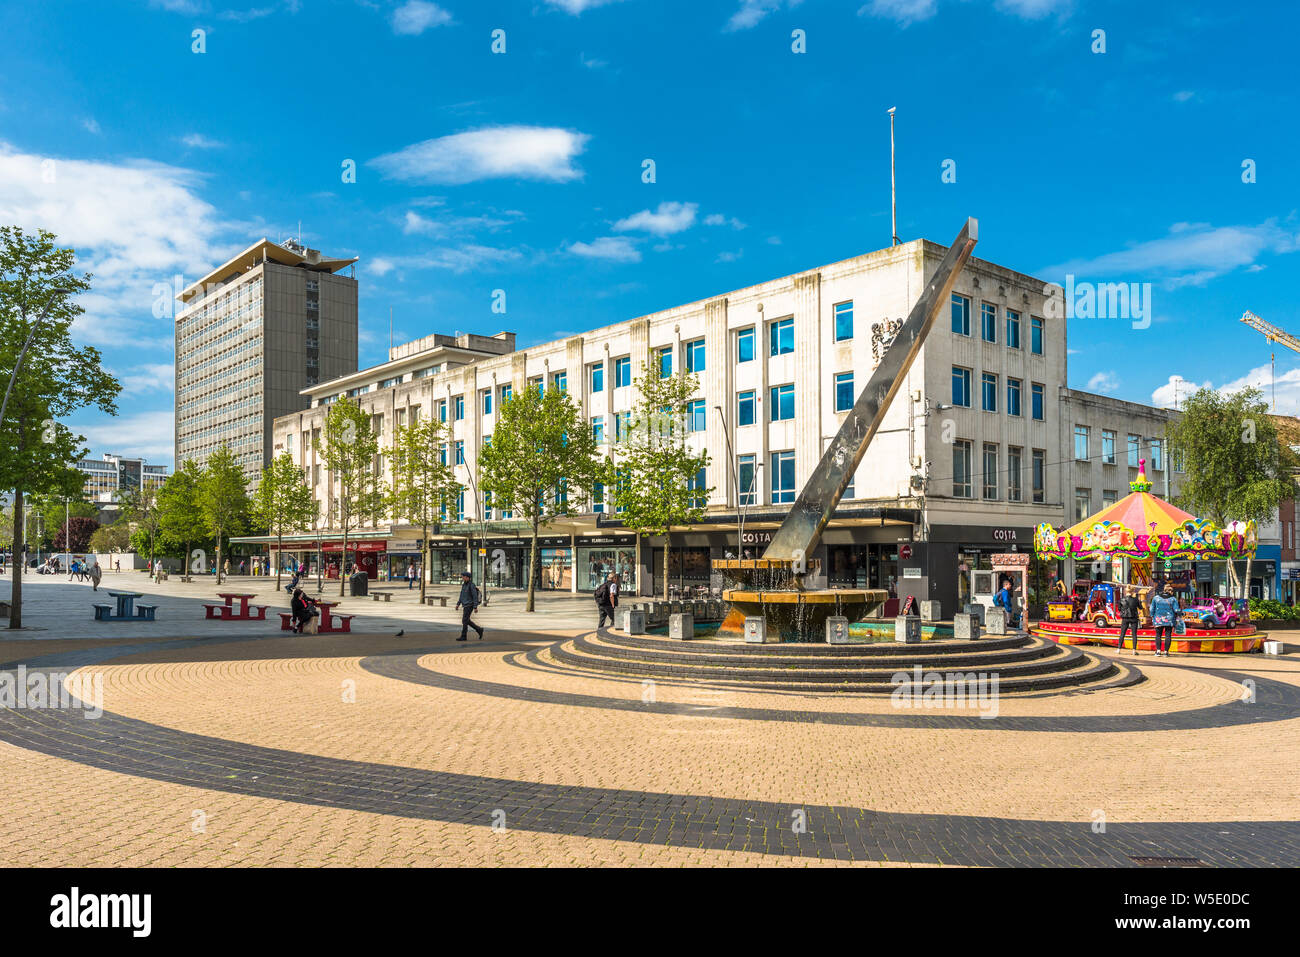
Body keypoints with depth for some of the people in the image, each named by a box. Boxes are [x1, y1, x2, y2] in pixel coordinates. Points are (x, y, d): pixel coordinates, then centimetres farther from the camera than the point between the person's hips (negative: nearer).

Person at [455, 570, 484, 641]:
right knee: (467, 621, 10)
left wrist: (475, 607, -20)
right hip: (465, 606, 9)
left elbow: (475, 596, -16)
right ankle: (479, 630, 21)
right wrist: (458, 604, 11)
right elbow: (462, 596, 19)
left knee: (465, 620, -9)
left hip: (469, 605, -9)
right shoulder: (464, 585, 13)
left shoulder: (471, 585, -14)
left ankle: (463, 636, -4)